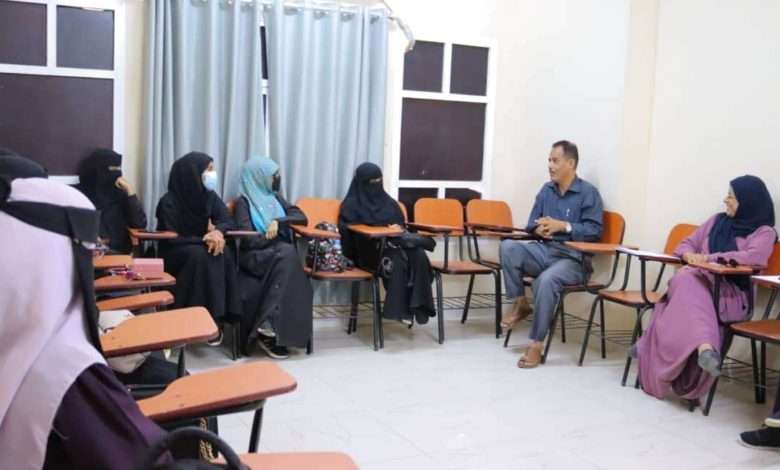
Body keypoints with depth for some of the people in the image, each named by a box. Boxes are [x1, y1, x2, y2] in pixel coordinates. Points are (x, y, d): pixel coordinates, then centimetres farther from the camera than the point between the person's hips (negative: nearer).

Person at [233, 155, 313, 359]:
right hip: (254, 257, -5)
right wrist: (273, 236, -6)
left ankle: (268, 325, -32)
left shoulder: (274, 197, 18)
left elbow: (302, 217, 8)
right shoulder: (243, 202, 0)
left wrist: (279, 221, -8)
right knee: (287, 253, -34)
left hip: (280, 255, 5)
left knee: (288, 254, -31)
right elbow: (248, 240, -11)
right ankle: (269, 325, -35)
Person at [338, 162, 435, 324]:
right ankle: (401, 309, -32)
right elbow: (348, 231, -8)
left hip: (393, 245, 5)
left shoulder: (388, 202, 20)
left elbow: (401, 225, 21)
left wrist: (397, 229, -6)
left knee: (419, 256, -27)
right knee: (396, 261, -36)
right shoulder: (352, 205, 3)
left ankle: (418, 305, -30)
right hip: (369, 251, -5)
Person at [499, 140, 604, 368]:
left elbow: (595, 231, -10)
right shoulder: (546, 190, 16)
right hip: (543, 250, 6)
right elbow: (532, 223, 15)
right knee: (508, 247, -23)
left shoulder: (588, 192, -2)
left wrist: (564, 226, -20)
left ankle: (536, 343, -25)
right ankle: (520, 304, -7)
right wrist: (538, 229, -9)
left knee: (546, 280, -37)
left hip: (573, 258, -6)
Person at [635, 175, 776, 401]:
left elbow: (755, 256, -15)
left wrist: (710, 258, -18)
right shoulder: (718, 220, 23)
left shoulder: (764, 232, 6)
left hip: (730, 294, -3)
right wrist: (689, 255, -3)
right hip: (699, 282, 4)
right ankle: (705, 347, -58)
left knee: (691, 295, -37)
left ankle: (652, 346, -41)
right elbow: (687, 244, 22)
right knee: (687, 283, -36)